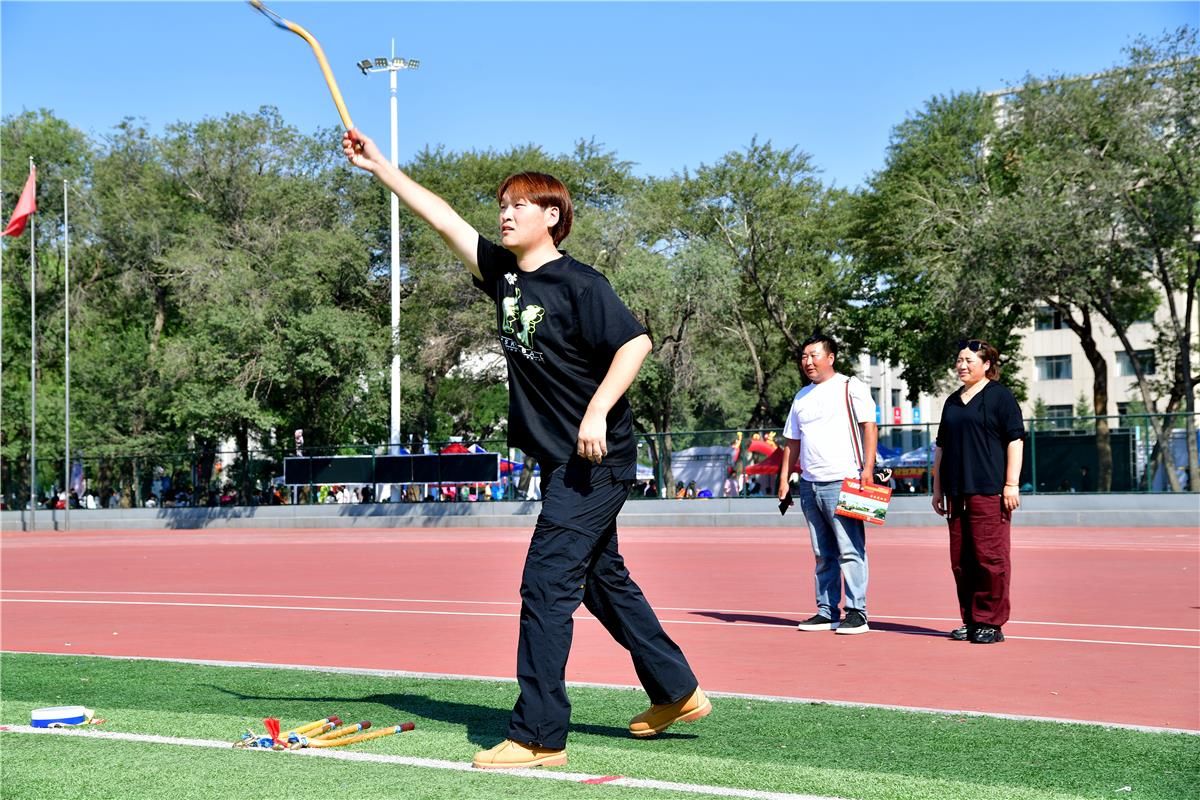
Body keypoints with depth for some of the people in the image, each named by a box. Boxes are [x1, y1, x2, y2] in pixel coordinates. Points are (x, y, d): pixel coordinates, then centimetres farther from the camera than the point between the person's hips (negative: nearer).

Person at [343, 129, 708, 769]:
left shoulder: (578, 283, -13)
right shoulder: (503, 273, 8)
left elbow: (636, 341, -20)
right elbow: (441, 217, 12)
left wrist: (597, 410, -28)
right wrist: (379, 166, 11)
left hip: (596, 458, -9)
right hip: (560, 459, 9)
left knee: (546, 584, -11)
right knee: (603, 580, 17)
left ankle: (538, 735, -6)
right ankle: (677, 693, 31)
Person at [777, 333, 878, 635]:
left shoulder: (850, 387, 0)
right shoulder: (801, 397, 19)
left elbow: (869, 426, -7)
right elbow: (792, 442, 22)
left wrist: (867, 468, -16)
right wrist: (784, 480, 15)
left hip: (842, 483, -7)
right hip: (809, 485, 7)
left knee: (850, 551, -8)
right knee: (822, 554, 10)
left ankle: (856, 613, -5)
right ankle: (826, 612, 14)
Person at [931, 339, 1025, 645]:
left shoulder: (999, 396, 1)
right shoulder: (952, 402, 19)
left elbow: (1015, 440, -5)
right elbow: (941, 447, 24)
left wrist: (1012, 484, -12)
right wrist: (938, 488, 19)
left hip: (989, 491, -7)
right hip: (957, 492, 7)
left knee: (990, 557, -6)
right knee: (960, 560, 6)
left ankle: (991, 623, 1)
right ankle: (970, 621, 15)